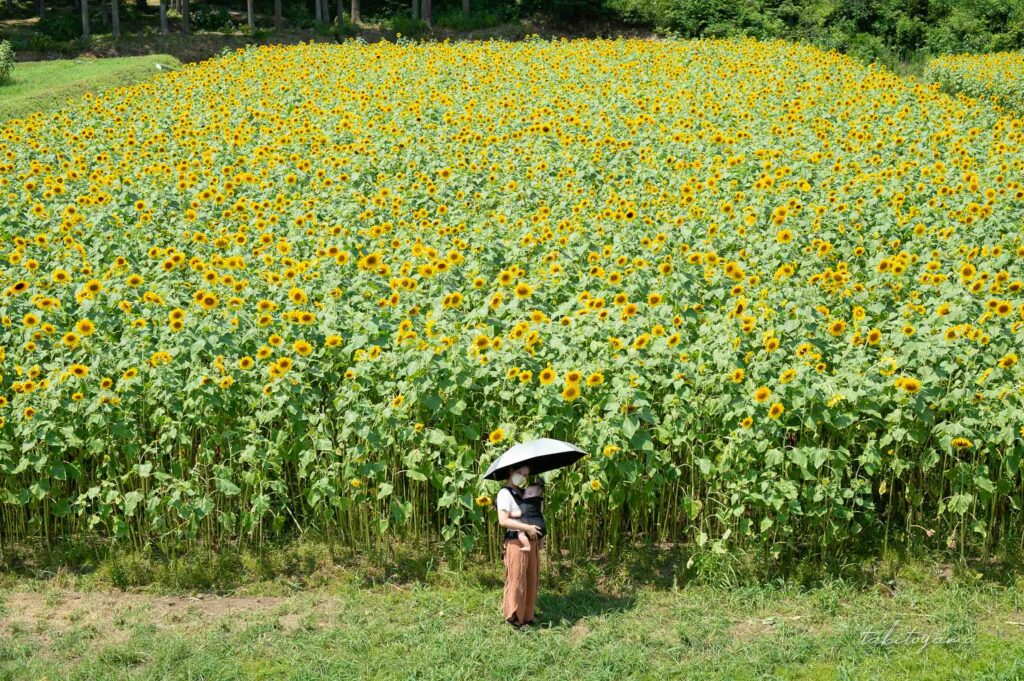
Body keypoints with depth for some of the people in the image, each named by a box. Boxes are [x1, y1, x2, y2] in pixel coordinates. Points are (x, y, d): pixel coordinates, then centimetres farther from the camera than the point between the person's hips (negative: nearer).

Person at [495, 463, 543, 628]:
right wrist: (527, 528, -21)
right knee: (516, 582, -2)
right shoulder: (505, 494, -9)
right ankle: (513, 618, 8)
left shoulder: (522, 493, 17)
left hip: (532, 542, 8)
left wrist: (538, 532, 8)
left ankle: (527, 616, 23)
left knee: (532, 580, 13)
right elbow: (503, 520, -19)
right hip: (516, 543, -8)